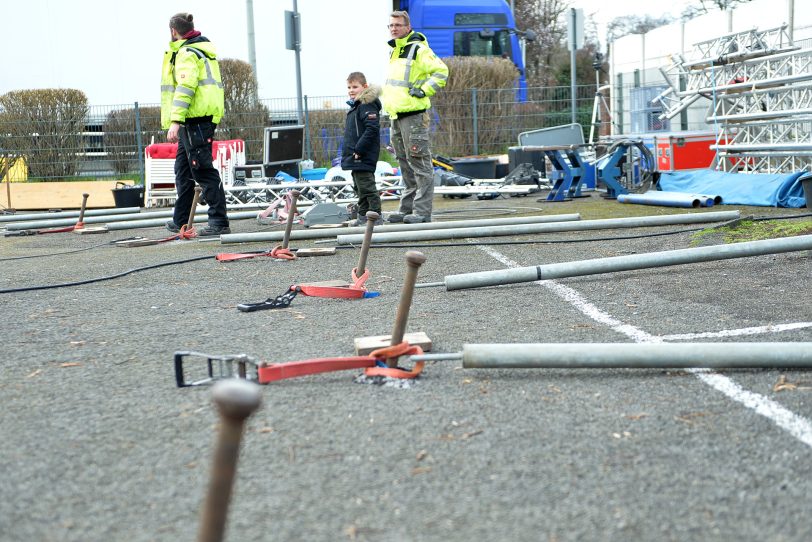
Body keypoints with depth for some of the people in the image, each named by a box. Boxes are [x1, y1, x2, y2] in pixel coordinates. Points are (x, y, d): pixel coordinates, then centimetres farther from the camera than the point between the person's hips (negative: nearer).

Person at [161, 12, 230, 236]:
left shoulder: (187, 53, -11)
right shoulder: (203, 48, 20)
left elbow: (185, 88, -22)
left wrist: (175, 121, -27)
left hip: (194, 118, -10)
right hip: (203, 118, 10)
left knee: (203, 170, -10)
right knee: (183, 170, 17)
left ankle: (219, 222, -11)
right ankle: (180, 221, 24)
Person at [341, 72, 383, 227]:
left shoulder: (367, 106, -15)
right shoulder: (355, 106, 17)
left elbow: (372, 129, -25)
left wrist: (358, 150, -24)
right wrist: (350, 152, 16)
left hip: (364, 157, -10)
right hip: (356, 158, 10)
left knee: (367, 187, -7)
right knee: (360, 188, 16)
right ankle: (363, 217, 24)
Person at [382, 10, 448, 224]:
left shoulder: (418, 49, -9)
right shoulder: (394, 51, 19)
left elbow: (441, 71, -13)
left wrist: (424, 90, -17)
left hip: (414, 114, -9)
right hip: (396, 115, 10)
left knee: (419, 162, -7)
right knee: (405, 164, 13)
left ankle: (422, 211, -6)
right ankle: (407, 209, 20)